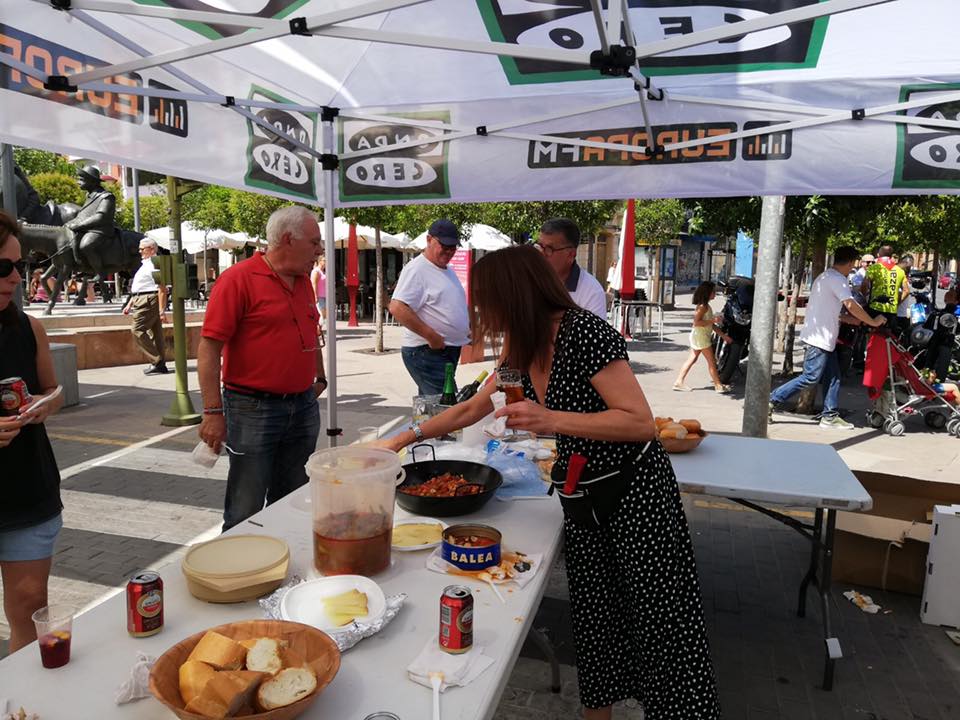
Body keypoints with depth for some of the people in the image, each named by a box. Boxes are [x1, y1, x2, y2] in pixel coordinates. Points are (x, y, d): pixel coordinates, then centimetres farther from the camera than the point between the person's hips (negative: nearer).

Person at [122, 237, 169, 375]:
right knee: (155, 333, 9)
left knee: (137, 331, -11)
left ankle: (157, 362, -8)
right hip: (143, 301, 10)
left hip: (149, 302, -10)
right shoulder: (145, 264, 21)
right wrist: (129, 304, 26)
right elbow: (138, 288, 28)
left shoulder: (155, 264, -12)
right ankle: (159, 364, 13)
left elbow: (162, 289, -20)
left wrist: (162, 311, -24)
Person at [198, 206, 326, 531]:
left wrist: (320, 377, 23)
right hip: (253, 409, -6)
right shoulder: (238, 278, -12)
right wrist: (213, 411, -18)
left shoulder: (303, 281, 11)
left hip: (303, 406, 7)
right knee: (246, 511, 4)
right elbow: (209, 347, -15)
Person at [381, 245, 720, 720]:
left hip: (635, 493, -7)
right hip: (581, 498, 8)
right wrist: (405, 437, 16)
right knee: (594, 621, 17)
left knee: (661, 628, 3)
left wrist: (552, 420, -33)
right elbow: (473, 408, 15)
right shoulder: (523, 350, 3)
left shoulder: (583, 332, -22)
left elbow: (641, 423, -25)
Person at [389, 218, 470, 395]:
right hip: (426, 352, -9)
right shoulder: (416, 269, -12)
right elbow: (397, 308, -24)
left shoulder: (447, 270, 19)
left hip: (448, 352, 9)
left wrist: (468, 326, 14)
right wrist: (432, 336, -23)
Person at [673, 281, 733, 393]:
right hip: (701, 336, -10)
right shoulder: (702, 306, -16)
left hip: (697, 337, 10)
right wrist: (713, 320, -24)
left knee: (692, 359, 9)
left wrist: (723, 335, 16)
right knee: (711, 361, -1)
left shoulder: (706, 306, 15)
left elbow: (711, 324, 17)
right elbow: (696, 322, -24)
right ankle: (718, 385, 7)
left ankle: (679, 382, 10)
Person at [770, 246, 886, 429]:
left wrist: (851, 321, 27)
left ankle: (830, 415, 13)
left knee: (832, 377, 10)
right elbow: (851, 305, -22)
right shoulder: (837, 279, -13)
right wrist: (873, 321, -11)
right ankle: (772, 400, -6)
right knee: (810, 377, -9)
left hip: (823, 337, 10)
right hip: (820, 338, -10)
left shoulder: (824, 276, 19)